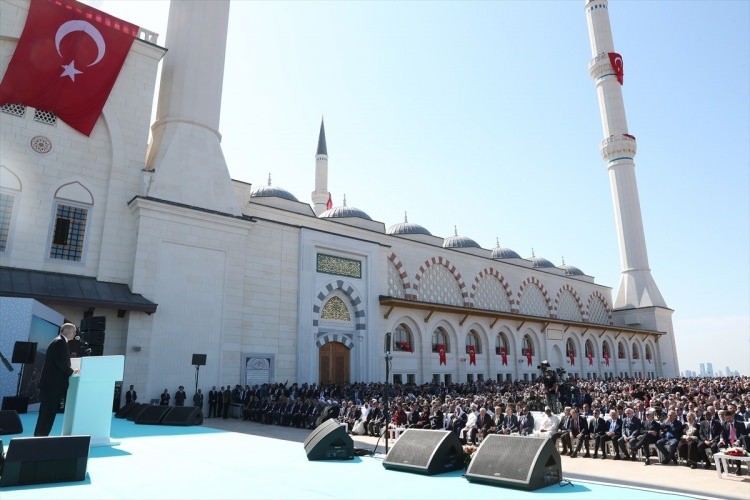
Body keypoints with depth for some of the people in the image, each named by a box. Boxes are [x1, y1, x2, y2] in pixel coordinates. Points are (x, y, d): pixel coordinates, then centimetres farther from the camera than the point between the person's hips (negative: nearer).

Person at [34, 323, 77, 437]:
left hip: (52, 383, 10)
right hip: (53, 384, -10)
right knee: (47, 413, -6)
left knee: (48, 414, 11)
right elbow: (62, 363, -21)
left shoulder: (59, 342, 19)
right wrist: (71, 372, -8)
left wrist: (70, 371, 10)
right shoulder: (60, 342, -13)